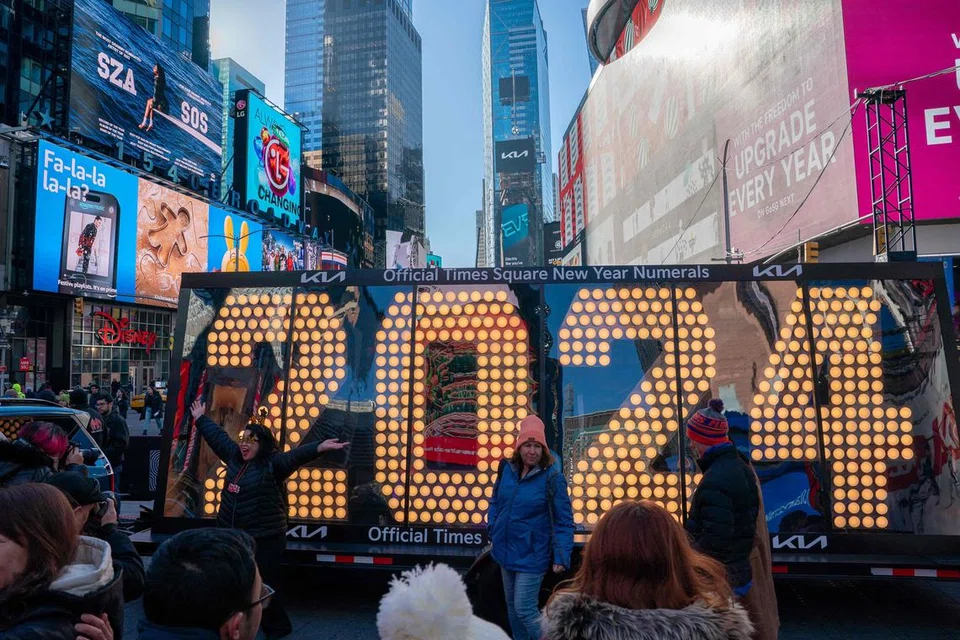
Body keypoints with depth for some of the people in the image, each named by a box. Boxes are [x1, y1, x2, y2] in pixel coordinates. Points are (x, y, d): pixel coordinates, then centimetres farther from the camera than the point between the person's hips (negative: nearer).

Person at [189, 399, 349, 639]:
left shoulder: (273, 464, -15)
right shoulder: (235, 457, 7)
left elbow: (296, 456, -31)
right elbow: (218, 437, 19)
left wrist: (319, 447, -48)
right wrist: (200, 418, 30)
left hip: (264, 539, -7)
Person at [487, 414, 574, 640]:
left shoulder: (552, 477, -16)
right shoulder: (507, 469, -3)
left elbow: (564, 521, -13)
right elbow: (496, 501, 13)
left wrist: (561, 556, -18)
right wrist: (493, 528, 2)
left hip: (532, 555, -6)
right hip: (506, 551, 6)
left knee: (524, 609, -7)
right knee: (512, 607, 18)